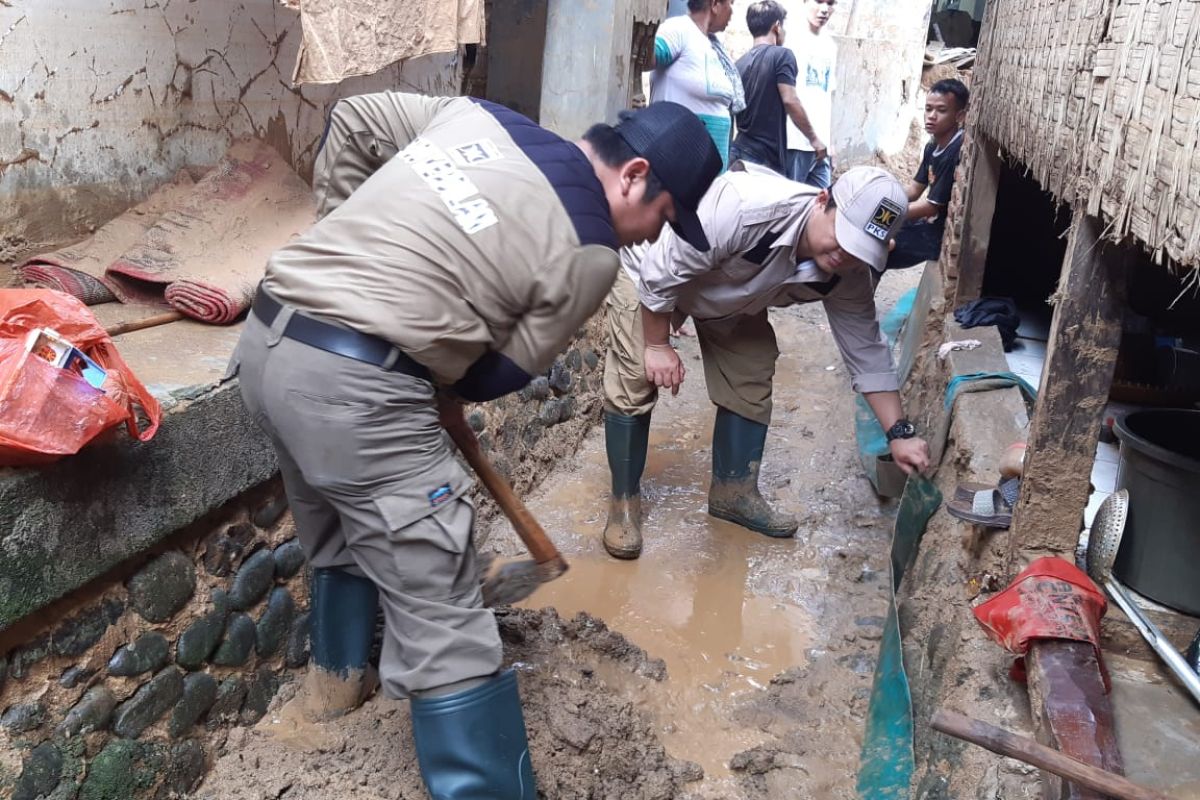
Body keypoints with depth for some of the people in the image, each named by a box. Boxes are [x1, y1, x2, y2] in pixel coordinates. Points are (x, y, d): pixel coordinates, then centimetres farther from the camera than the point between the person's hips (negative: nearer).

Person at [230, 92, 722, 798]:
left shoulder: (481, 116, 12)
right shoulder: (587, 253, -6)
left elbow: (354, 120, 22)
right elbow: (504, 371, 0)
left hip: (266, 341, 9)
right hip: (353, 387, -9)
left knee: (334, 524, 33)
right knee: (446, 631, -2)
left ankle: (338, 669, 56)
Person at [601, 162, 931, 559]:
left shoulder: (848, 274, -23)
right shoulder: (743, 208, -44)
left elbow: (866, 350, -11)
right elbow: (662, 271, -33)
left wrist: (900, 433, -16)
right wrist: (657, 345, -23)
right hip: (652, 269, -6)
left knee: (750, 381, 1)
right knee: (633, 386, -13)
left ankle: (734, 490, 18)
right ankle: (624, 503, 1)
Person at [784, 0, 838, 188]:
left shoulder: (830, 46, 15)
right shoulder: (794, 41, -5)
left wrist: (829, 142, 14)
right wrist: (814, 138, -11)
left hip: (821, 145, 7)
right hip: (797, 142, -7)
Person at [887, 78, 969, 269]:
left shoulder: (958, 152, -24)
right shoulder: (933, 146, 5)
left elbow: (931, 207, -21)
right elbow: (914, 190, 12)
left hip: (943, 235, -9)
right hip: (931, 224, 9)